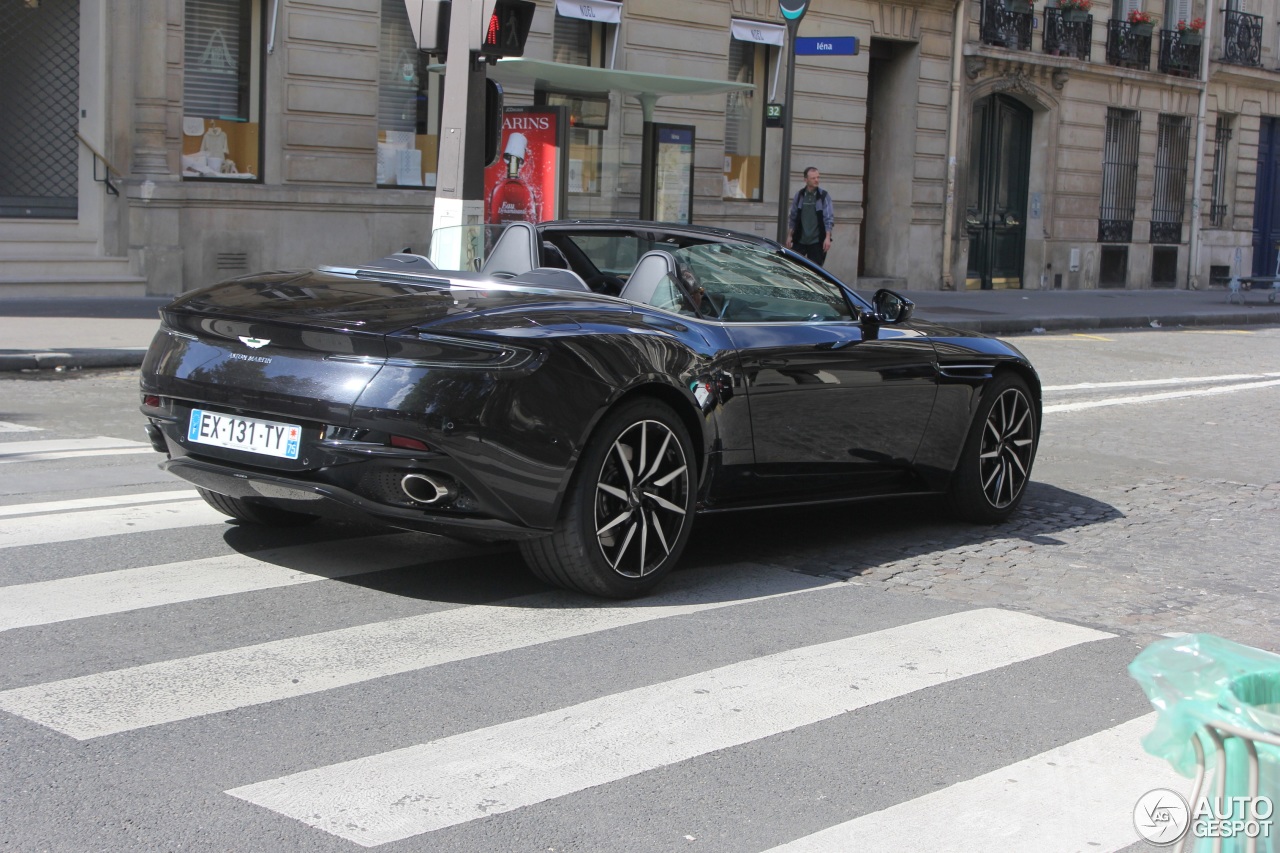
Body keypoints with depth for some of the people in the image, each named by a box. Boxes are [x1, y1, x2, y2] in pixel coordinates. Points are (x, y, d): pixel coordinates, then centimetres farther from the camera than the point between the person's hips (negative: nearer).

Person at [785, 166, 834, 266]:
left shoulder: (824, 196, -2)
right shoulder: (799, 195, 5)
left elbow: (829, 218, -5)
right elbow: (792, 217, 11)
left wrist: (827, 238, -11)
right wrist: (789, 235, 9)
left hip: (816, 241, -2)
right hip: (799, 240, 2)